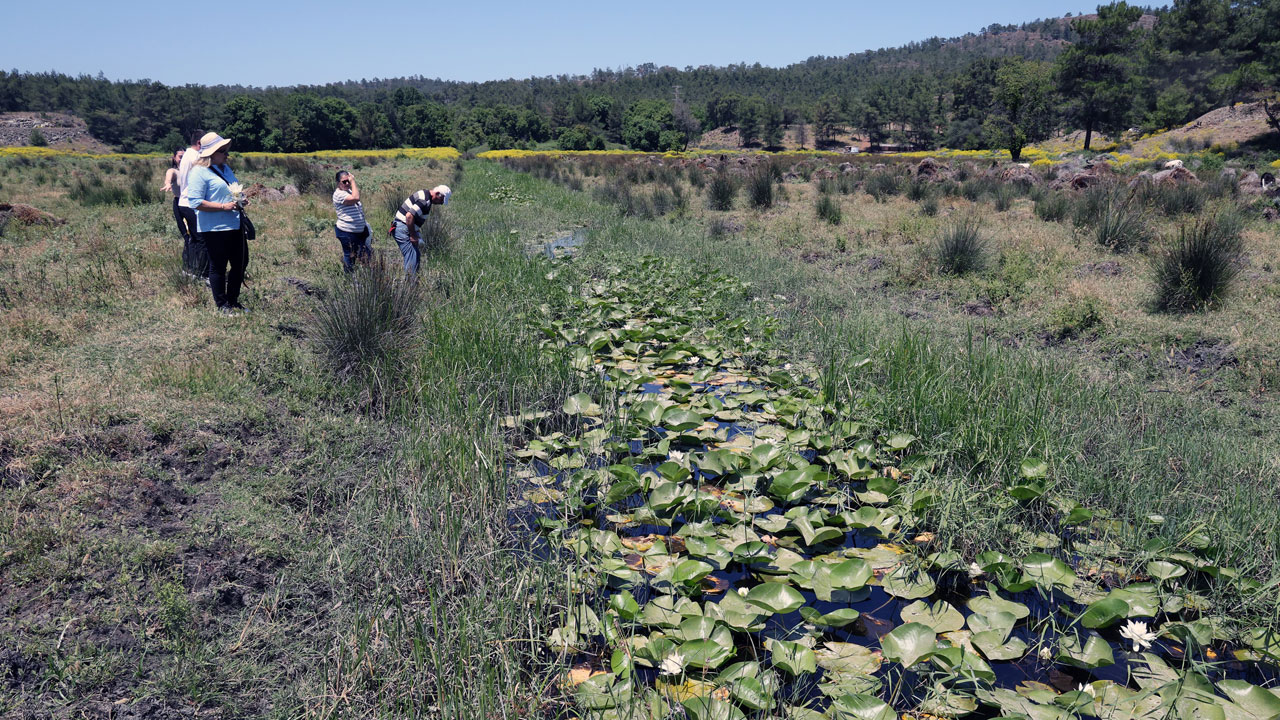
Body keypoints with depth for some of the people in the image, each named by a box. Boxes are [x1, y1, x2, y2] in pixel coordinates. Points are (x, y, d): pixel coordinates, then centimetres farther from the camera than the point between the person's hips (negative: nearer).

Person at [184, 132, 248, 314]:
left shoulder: (226, 168, 15)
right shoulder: (200, 172, -11)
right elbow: (195, 202, -18)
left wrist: (240, 201, 7)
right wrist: (223, 206, -22)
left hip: (234, 225, 8)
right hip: (214, 229, -8)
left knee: (241, 263, 13)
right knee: (218, 267, 4)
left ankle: (233, 301, 29)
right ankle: (222, 305, 16)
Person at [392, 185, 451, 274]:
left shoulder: (424, 194, 13)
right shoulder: (425, 200, -20)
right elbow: (409, 216, -28)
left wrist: (415, 234, 17)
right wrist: (413, 236, -19)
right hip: (403, 230, -10)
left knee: (416, 257, 14)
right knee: (412, 260, -11)